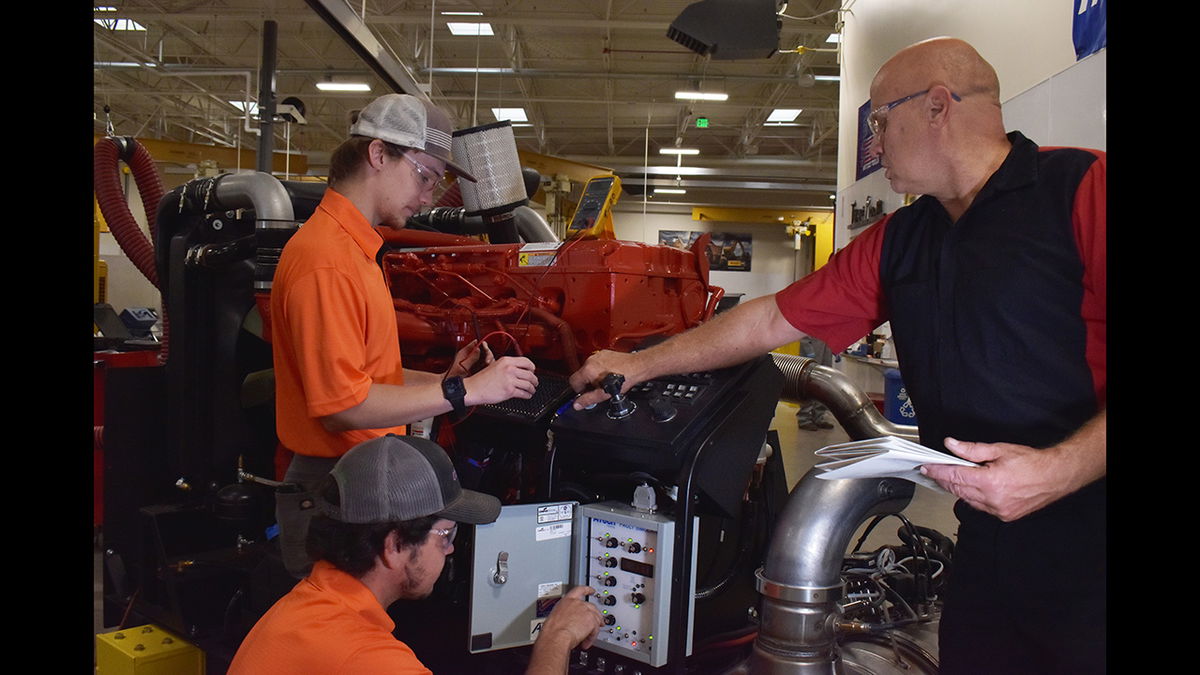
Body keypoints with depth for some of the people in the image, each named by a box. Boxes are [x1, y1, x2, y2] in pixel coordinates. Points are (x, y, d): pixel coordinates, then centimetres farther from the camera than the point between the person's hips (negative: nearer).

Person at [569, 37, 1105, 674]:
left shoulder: (1081, 187, -9)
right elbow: (773, 318, 15)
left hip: (1085, 553, -6)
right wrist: (640, 364, 16)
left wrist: (1063, 468, -25)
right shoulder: (897, 240, 13)